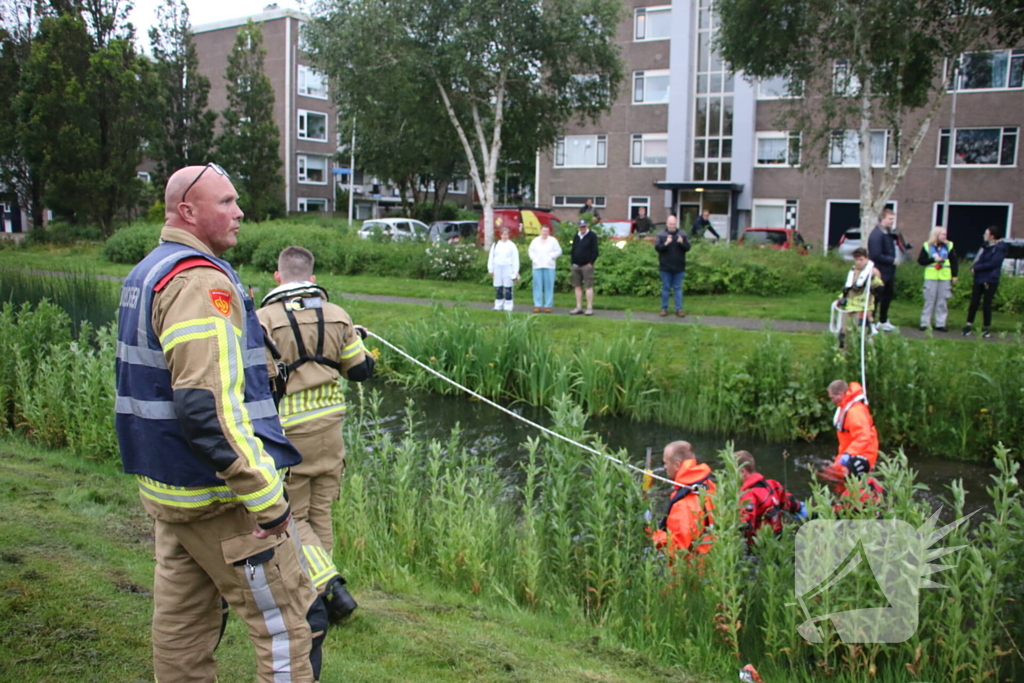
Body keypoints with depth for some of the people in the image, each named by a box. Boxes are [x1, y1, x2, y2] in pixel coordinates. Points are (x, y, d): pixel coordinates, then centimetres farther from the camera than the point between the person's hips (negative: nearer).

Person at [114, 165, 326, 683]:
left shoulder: (145, 275, 13)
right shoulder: (200, 282, -19)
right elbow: (207, 406, -28)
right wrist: (266, 496, -24)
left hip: (164, 484, 10)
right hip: (218, 493, -10)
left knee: (183, 621, 18)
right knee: (290, 622, -1)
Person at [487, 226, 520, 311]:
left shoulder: (512, 246, 1)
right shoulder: (495, 245, 11)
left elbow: (515, 259, 0)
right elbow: (491, 257, 13)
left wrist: (515, 272, -5)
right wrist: (490, 269, 9)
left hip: (508, 269, -3)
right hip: (497, 268, 3)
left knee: (508, 288, -3)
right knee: (498, 288, 6)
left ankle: (508, 307, 2)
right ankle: (498, 306, 13)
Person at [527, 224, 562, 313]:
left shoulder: (553, 240, 5)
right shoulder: (535, 240, 12)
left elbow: (558, 251, 4)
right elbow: (531, 250, 14)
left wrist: (551, 257, -7)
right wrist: (533, 258, -1)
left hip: (549, 266, -2)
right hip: (537, 266, 2)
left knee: (549, 286, -3)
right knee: (537, 286, 0)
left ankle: (548, 305, 1)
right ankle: (537, 305, 4)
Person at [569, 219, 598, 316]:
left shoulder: (592, 236, 0)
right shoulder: (576, 236, 16)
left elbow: (595, 251, -5)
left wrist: (591, 262, -12)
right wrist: (572, 262, 9)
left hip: (587, 266, -6)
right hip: (576, 266, 6)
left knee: (588, 286, -7)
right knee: (577, 287, 6)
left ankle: (590, 308, -6)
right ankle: (579, 307, 11)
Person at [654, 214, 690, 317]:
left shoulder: (682, 236, 2)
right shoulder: (661, 236, -2)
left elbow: (688, 248, 0)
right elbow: (657, 247, -10)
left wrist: (682, 243, -20)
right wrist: (666, 243, -26)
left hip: (679, 268, 1)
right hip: (666, 268, -1)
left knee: (678, 288, 6)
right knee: (665, 288, 7)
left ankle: (679, 309, 11)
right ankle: (664, 308, 16)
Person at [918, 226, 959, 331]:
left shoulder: (949, 246, 7)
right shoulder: (927, 246, 2)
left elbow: (954, 261, 9)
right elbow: (920, 260, 0)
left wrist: (954, 275, 3)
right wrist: (933, 259, -12)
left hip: (945, 277, 2)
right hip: (931, 277, -2)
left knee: (942, 302, 4)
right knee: (929, 301, 0)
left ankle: (940, 324, 8)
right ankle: (925, 323, 5)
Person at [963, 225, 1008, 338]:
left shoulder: (1000, 248, -10)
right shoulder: (986, 246, 12)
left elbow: (993, 264, -18)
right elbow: (978, 259, 13)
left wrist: (976, 268, -12)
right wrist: (974, 267, -8)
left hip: (990, 281, -6)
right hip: (979, 279, 6)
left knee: (987, 305, 1)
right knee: (974, 303, 4)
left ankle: (987, 328, 12)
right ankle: (969, 326, 8)